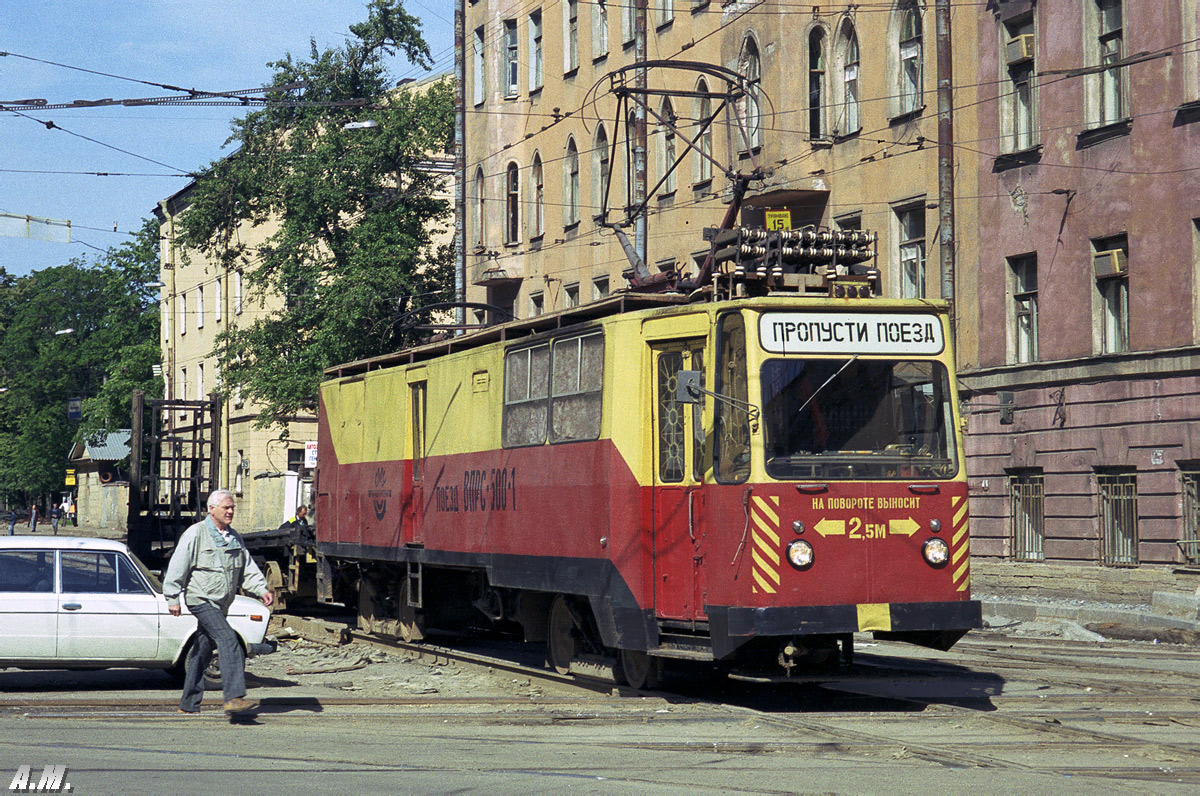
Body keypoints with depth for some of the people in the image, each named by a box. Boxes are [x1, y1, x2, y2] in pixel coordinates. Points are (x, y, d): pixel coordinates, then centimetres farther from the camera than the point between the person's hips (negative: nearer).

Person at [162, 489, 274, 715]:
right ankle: (234, 697, -32)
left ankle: (189, 705, 21)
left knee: (202, 652, 13)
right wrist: (173, 599, -10)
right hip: (200, 599, -8)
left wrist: (262, 590, 1)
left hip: (220, 604, 8)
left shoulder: (234, 537, 15)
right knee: (228, 640, -23)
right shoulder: (195, 535, -7)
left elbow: (248, 568, 16)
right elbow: (177, 568, -7)